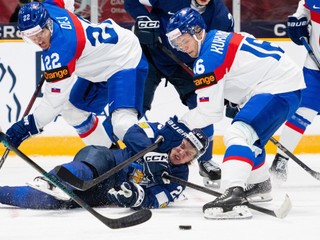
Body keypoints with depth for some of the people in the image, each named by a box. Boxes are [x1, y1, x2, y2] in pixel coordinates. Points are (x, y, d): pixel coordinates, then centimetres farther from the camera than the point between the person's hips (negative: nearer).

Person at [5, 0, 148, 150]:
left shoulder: (60, 46, -35)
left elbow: (56, 96, -31)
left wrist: (31, 125, -27)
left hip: (127, 61, -11)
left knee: (122, 124, -29)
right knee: (72, 110, 16)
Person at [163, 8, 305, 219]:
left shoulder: (209, 58, -16)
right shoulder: (218, 38, 14)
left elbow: (210, 111, -14)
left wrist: (182, 124, -1)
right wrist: (236, 102, 28)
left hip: (279, 88, -11)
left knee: (238, 133, -27)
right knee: (247, 135, 30)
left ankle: (234, 195, -48)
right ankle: (259, 185, 51)